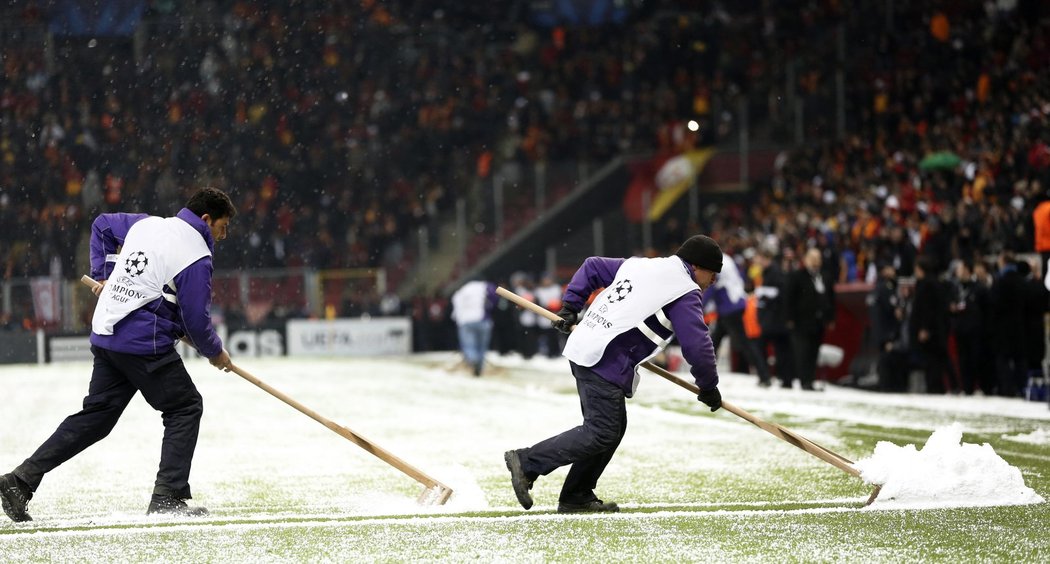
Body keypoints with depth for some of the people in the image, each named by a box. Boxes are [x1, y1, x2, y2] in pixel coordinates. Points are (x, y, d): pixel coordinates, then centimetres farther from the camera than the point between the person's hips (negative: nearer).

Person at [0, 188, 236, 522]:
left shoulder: (145, 224, 13)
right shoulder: (195, 256, -10)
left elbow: (102, 226, 29)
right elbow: (196, 320, -10)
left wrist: (104, 275, 29)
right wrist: (215, 353, 8)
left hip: (106, 335, 8)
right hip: (145, 344, -8)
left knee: (97, 414, 12)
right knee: (185, 407, 4)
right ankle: (167, 498, -3)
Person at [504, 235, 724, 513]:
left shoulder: (639, 265, 20)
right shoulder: (685, 292, -5)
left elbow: (592, 267, 26)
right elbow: (697, 344, -9)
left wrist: (570, 307, 26)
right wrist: (708, 387, 4)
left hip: (583, 344, 9)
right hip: (606, 362, -9)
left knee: (614, 427, 13)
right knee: (601, 432, -10)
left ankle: (577, 497, 13)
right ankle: (527, 463, -12)